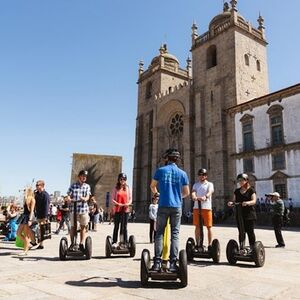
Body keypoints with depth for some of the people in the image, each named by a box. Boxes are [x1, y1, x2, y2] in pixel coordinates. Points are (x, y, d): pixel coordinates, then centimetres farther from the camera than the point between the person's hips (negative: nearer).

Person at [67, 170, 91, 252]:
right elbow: (69, 195, 2)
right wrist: (69, 199, -21)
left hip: (84, 209, 1)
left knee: (83, 227, 5)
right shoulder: (73, 185, 6)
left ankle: (81, 244, 14)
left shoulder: (87, 186, 10)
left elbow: (88, 196, -1)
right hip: (74, 209, -1)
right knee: (73, 226, 6)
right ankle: (72, 243, 20)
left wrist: (85, 198, -24)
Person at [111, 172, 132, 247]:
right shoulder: (116, 188, 3)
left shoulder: (128, 188, 8)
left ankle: (125, 242, 8)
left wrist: (128, 203, -12)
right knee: (116, 226, 6)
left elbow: (130, 198, 8)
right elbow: (112, 199, 0)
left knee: (124, 226, 4)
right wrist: (117, 204, -17)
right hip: (117, 209, -1)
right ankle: (114, 242, 12)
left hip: (125, 209, 1)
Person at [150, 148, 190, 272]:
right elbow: (186, 192, 8)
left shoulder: (160, 170, 2)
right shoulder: (182, 173, 4)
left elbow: (152, 186, 15)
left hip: (163, 206, -1)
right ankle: (173, 263, 3)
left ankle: (157, 262, 2)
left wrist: (156, 193, 35)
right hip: (176, 207, 1)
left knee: (159, 233, 6)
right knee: (175, 234, 6)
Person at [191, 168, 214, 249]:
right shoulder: (196, 184, 18)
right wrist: (194, 197, -24)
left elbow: (210, 192, -11)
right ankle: (197, 244, 14)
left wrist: (205, 196, -34)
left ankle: (210, 244, 9)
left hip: (206, 207, -2)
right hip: (196, 207, 2)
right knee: (197, 226, 5)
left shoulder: (209, 184, 9)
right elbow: (193, 191, 1)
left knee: (209, 226, 1)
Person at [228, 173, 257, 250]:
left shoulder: (251, 190, 0)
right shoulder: (237, 191, 14)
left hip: (249, 215, -4)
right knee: (241, 232, 5)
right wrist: (231, 203, -10)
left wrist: (247, 202, -31)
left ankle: (252, 248, 9)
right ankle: (241, 248, 10)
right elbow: (234, 201, 13)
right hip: (239, 215, 4)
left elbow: (254, 201, -11)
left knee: (250, 232, -1)